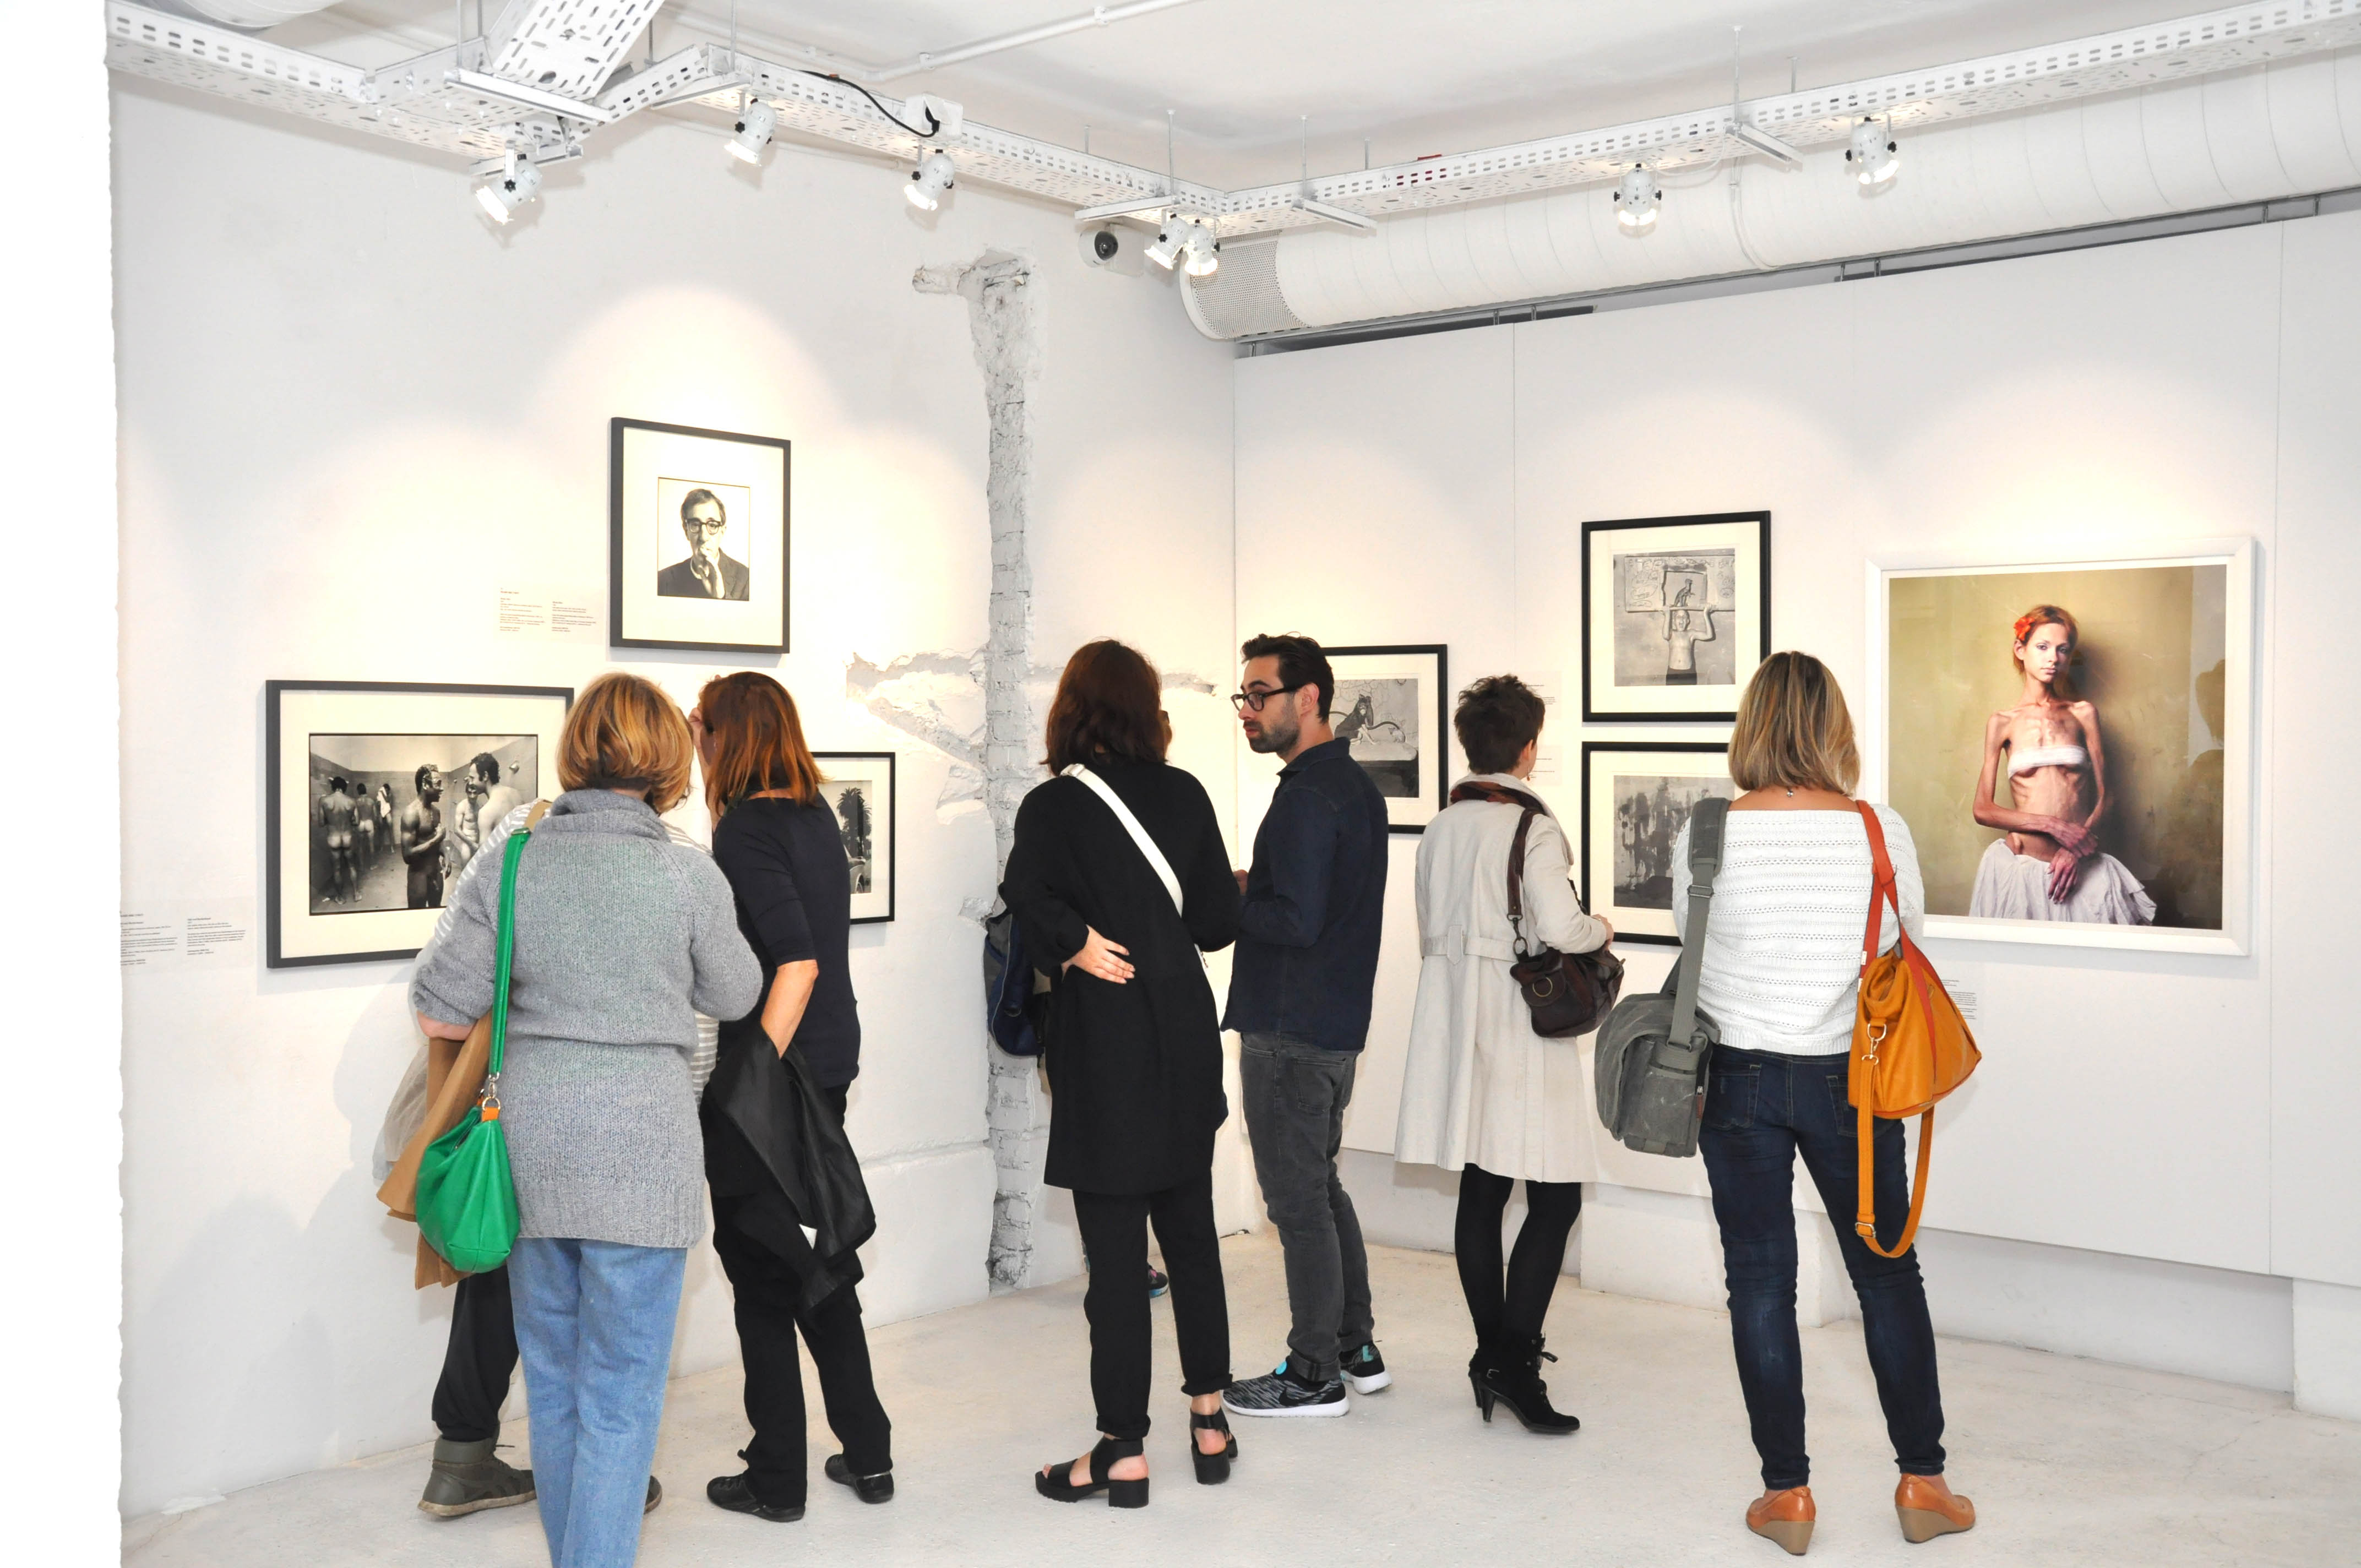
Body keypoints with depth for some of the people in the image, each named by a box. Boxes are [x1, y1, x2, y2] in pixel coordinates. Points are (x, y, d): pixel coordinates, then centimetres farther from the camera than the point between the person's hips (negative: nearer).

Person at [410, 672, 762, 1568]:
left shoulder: (512, 866, -2)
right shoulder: (690, 878, -10)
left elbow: (439, 1013, -1)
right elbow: (733, 998, 6)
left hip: (533, 1144, 4)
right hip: (640, 1148, -4)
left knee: (552, 1383, 18)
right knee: (621, 1395, 4)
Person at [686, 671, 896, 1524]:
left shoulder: (747, 829, -15)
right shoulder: (816, 815, 9)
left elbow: (797, 962, -23)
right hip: (830, 1068, 9)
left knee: (761, 1275, 4)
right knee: (818, 1264, 18)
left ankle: (777, 1481, 14)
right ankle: (868, 1454, 25)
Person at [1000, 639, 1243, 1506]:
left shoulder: (1053, 806, -7)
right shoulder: (1183, 794, 3)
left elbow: (1026, 893, -26)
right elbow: (1217, 921, 5)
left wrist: (1076, 944, -12)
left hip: (1103, 1044, -4)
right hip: (1184, 1033, 4)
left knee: (1116, 1253, 1)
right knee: (1190, 1232, 16)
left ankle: (1124, 1453, 8)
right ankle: (1208, 1422, 24)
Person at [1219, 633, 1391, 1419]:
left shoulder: (1307, 796, -19)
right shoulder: (1355, 782, 13)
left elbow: (1296, 922, -25)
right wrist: (1249, 884, 11)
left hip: (1291, 1030, -10)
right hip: (1338, 1021, 10)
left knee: (1298, 1200, -1)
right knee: (1322, 1187, 19)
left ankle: (1313, 1376, 9)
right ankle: (1356, 1348, 28)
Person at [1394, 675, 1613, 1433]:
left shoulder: (1438, 831, 9)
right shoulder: (1534, 829, -12)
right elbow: (1560, 928, -19)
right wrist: (1601, 931, 0)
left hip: (1455, 1022, 7)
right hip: (1522, 1028, -7)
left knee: (1480, 1192, 11)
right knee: (1555, 1197, -3)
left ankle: (1493, 1353, 18)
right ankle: (1515, 1361, -9)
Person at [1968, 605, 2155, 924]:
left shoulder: (2083, 714, 8)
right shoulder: (2002, 723, 5)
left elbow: (2104, 795, 6)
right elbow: (1983, 810, 1)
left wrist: (2077, 847, -10)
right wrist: (2052, 826, -11)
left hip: (2079, 866, 1)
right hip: (2020, 865, -1)